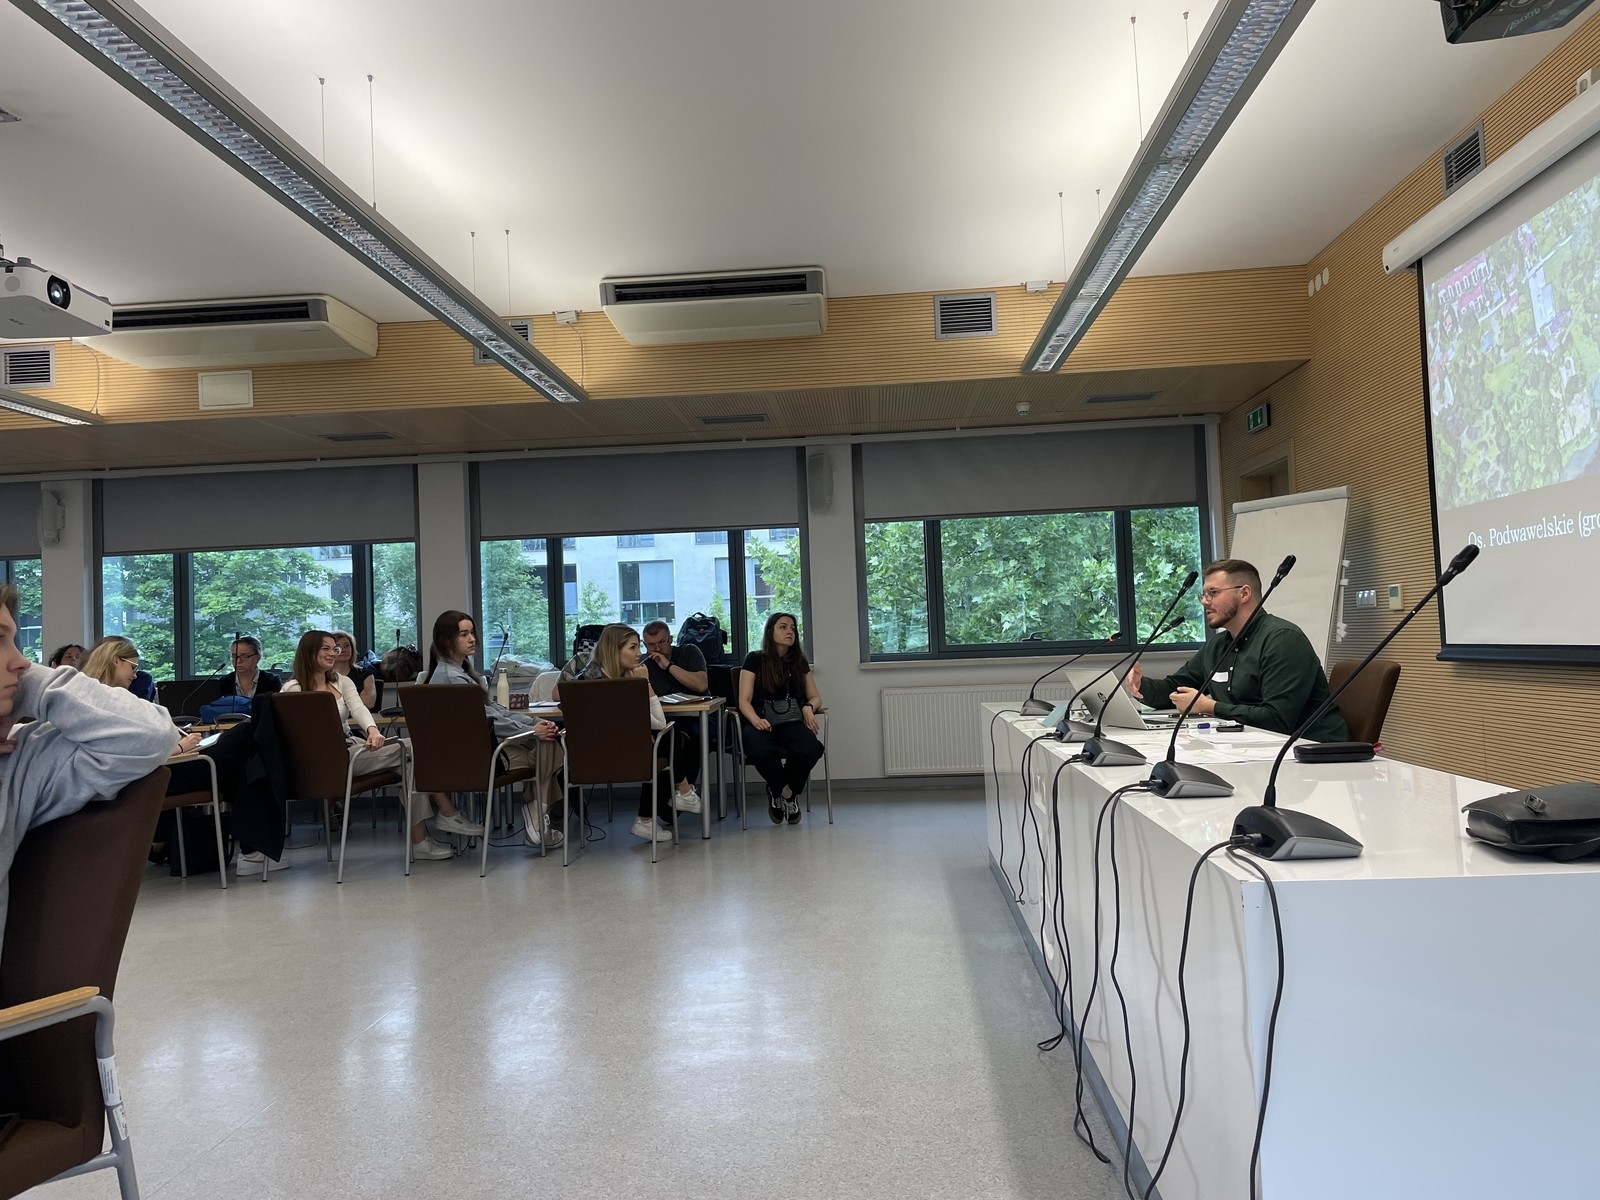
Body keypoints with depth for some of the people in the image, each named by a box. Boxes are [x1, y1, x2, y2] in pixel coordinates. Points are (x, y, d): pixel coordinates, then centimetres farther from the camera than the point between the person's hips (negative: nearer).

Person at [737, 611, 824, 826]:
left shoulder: (799, 661, 19)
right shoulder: (755, 659, 8)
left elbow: (815, 697, 18)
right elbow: (744, 700, 0)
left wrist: (808, 708, -7)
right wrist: (755, 720, -21)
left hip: (792, 722, 3)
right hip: (763, 724, -3)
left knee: (812, 749, -32)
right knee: (760, 751, -39)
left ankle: (779, 792, -1)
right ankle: (787, 793, -7)